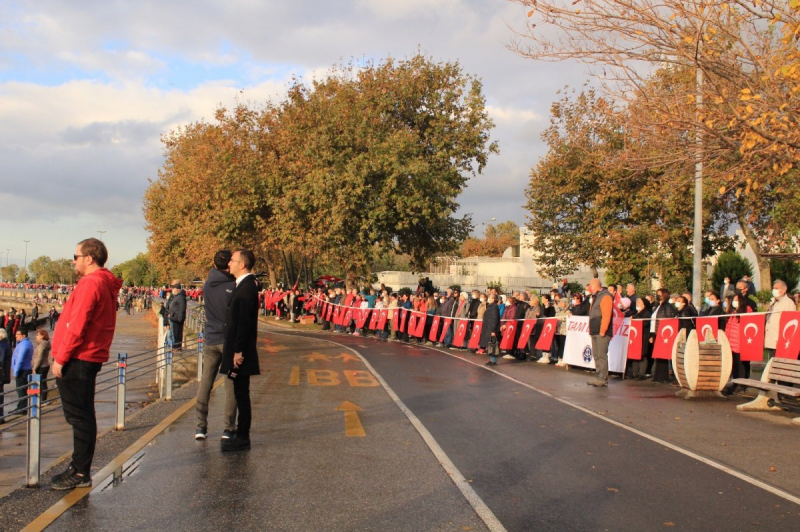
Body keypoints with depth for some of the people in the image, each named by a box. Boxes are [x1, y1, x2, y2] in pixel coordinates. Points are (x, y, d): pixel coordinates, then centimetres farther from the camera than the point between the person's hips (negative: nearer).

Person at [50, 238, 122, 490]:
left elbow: (77, 326, -20)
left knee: (79, 417, -4)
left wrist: (60, 358, -14)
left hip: (77, 360, -10)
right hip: (88, 358, 10)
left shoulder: (90, 283, -15)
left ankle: (80, 473, 3)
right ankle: (79, 468, 23)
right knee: (81, 416, 14)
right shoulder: (106, 284, 15)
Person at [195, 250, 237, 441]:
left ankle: (201, 426, 10)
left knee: (205, 383, 10)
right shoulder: (234, 286, -12)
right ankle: (229, 428, 4)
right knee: (231, 386, 2)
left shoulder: (208, 285, 2)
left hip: (211, 340, 4)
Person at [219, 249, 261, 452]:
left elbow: (244, 321, -21)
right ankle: (240, 435, 21)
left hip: (241, 351, -10)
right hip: (236, 348, 10)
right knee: (240, 394, 14)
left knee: (241, 394, -3)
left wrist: (239, 351, -22)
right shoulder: (243, 285, 15)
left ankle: (242, 438, 4)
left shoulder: (247, 287, -16)